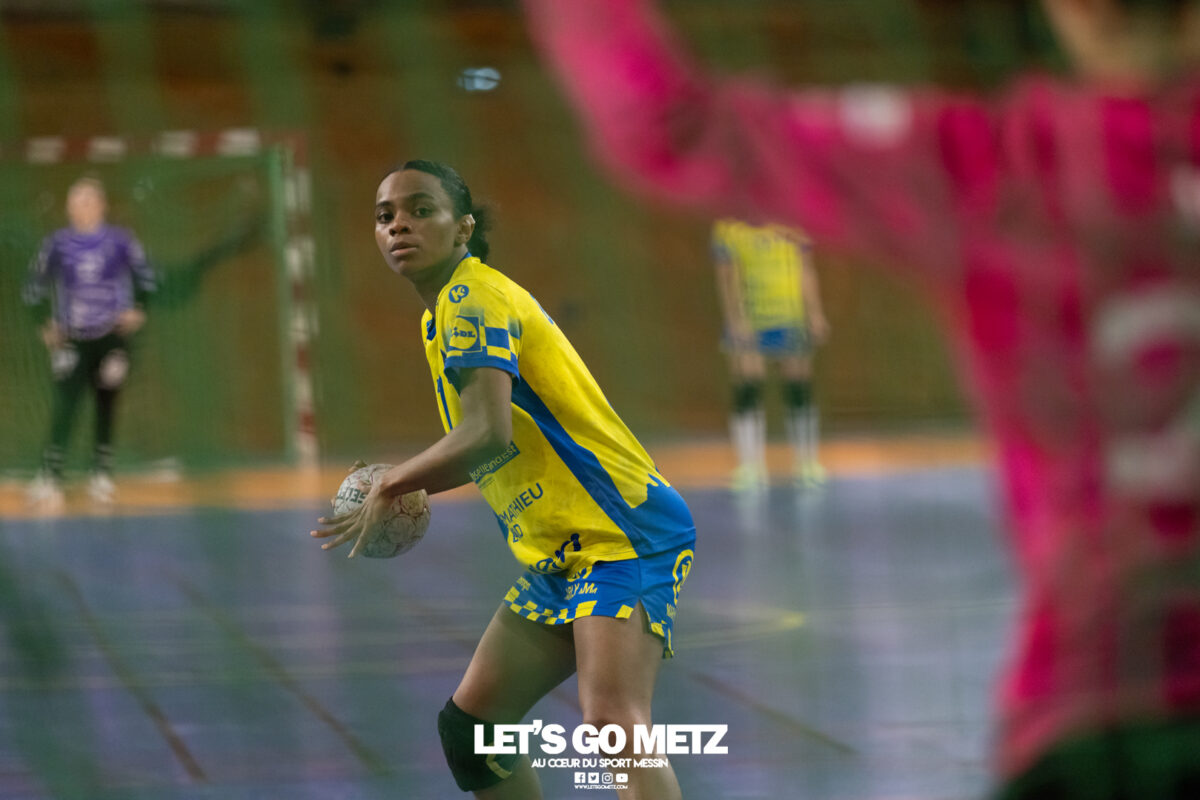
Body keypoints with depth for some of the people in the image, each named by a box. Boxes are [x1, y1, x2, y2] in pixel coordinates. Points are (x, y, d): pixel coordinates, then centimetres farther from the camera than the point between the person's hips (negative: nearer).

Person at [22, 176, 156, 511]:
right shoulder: (57, 245, -3)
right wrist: (46, 322, -1)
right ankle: (49, 477, -13)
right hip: (72, 341, -1)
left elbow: (144, 274, 7)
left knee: (107, 405, 6)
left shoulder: (120, 241, -5)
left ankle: (102, 474, 16)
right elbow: (35, 285, 7)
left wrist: (137, 309, -5)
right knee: (65, 404, -12)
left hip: (113, 336, 1)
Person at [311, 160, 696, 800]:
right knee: (468, 727, 13)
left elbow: (488, 435, -26)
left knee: (611, 723, -28)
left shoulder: (472, 297, -13)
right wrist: (411, 488, 13)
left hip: (621, 536, -10)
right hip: (559, 556, 10)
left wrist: (390, 486, -12)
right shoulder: (444, 311, 16)